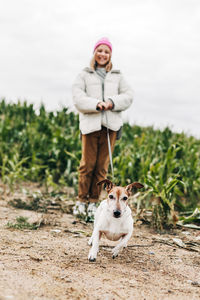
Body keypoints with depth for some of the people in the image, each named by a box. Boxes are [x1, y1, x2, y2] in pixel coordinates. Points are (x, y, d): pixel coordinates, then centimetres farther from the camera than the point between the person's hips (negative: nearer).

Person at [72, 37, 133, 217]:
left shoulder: (117, 76, 17)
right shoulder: (85, 75, 12)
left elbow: (128, 96, 9)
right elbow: (78, 97, 0)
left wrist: (112, 103, -9)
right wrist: (96, 104, -16)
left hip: (111, 124, 2)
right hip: (90, 123, -2)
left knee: (102, 165, 2)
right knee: (87, 164, -4)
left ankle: (93, 201, 11)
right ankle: (82, 200, 9)